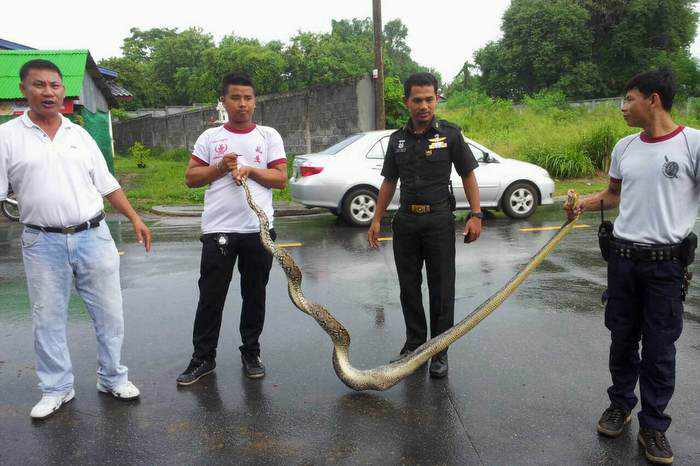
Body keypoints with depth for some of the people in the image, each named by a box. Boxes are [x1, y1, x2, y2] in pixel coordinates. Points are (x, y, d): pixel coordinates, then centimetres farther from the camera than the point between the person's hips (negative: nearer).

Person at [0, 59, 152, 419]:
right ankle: (57, 389, 25)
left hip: (93, 237, 2)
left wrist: (134, 218, 7)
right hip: (42, 243, -2)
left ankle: (112, 378, 24)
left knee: (109, 313, 7)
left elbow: (107, 184, 13)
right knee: (48, 320, 8)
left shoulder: (80, 135, 10)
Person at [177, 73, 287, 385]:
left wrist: (250, 170, -12)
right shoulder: (210, 137, 8)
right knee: (210, 297, 4)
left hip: (259, 229, 1)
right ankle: (203, 358, 17)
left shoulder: (269, 136, 8)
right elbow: (191, 178, 5)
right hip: (218, 229, 0)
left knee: (254, 295, 10)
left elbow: (281, 178, 1)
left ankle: (251, 354, 25)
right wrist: (221, 168, -9)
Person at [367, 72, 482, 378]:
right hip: (406, 221, 4)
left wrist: (476, 215, -7)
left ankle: (440, 352, 15)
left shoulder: (449, 134, -1)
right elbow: (389, 182, 14)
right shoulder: (398, 139, 9)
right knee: (409, 287, 11)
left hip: (439, 220, -3)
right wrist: (377, 219, 9)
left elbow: (468, 176, 2)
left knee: (441, 290, 3)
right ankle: (414, 343, 26)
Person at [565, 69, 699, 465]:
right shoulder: (624, 147, 8)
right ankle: (621, 405, 33)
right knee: (623, 338, 14)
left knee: (660, 347, 5)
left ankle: (653, 426, 21)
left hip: (667, 261, -4)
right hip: (623, 255, 5)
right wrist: (583, 205, 2)